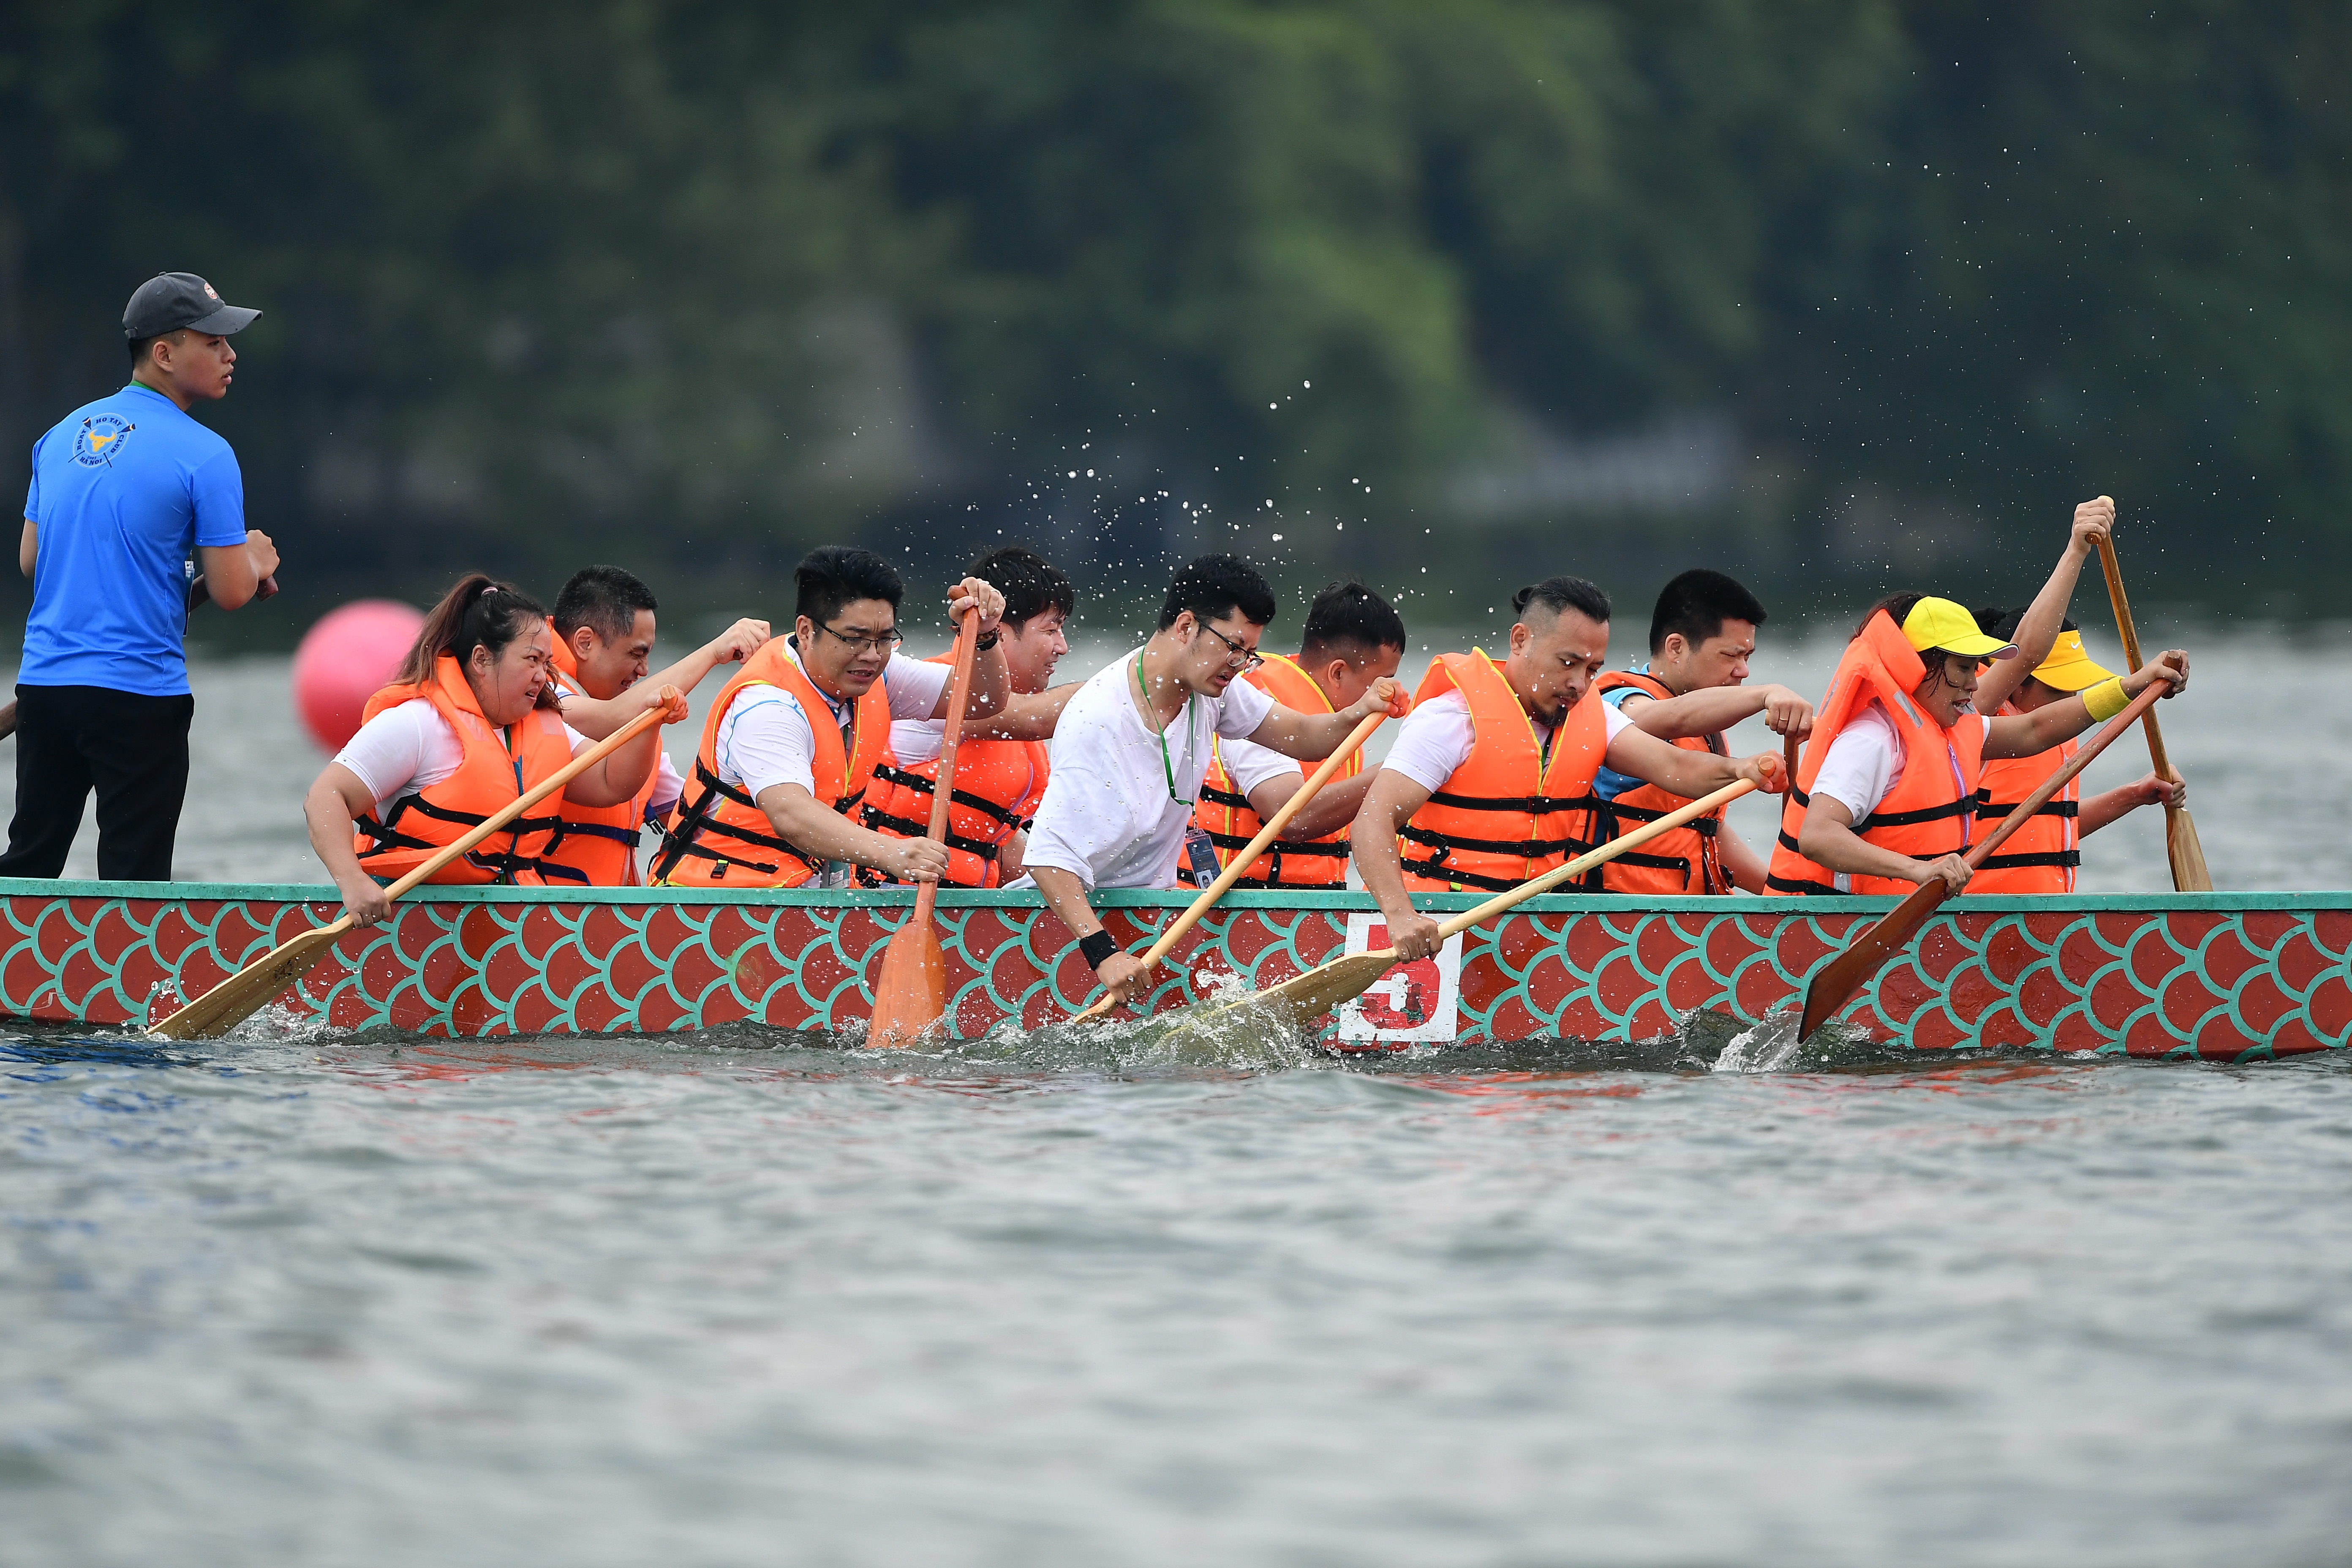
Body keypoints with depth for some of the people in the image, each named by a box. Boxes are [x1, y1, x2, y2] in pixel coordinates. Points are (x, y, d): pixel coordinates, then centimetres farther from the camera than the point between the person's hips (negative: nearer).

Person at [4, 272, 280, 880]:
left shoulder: (62, 436, 10)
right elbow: (231, 593, -11)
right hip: (138, 693, -6)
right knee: (133, 879, 0)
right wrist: (256, 561, 10)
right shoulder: (203, 455, -11)